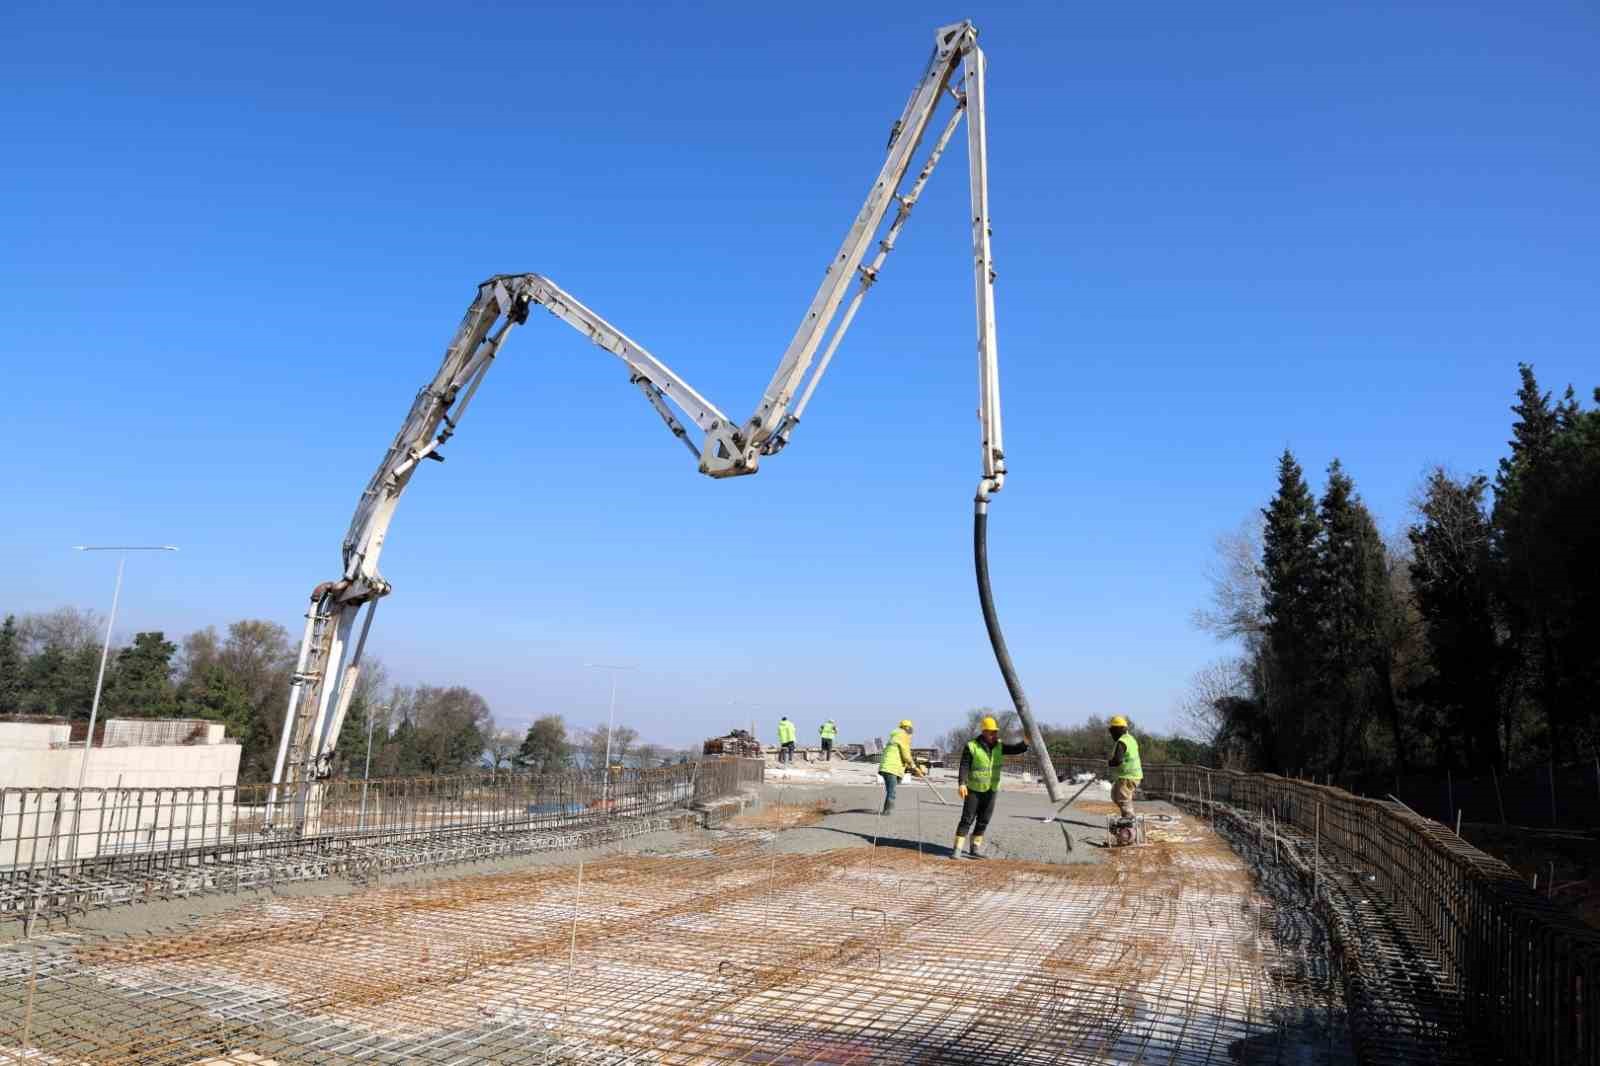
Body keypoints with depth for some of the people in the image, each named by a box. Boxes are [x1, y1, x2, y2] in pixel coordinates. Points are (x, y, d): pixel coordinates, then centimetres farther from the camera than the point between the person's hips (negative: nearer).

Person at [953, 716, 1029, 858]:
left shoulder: (999, 746, 0)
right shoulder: (971, 747, -15)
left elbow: (1017, 749, -7)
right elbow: (964, 767, -19)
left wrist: (1026, 741, -27)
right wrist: (961, 784, -32)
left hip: (991, 790, 5)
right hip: (973, 789, -4)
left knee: (983, 820, 8)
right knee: (967, 819, -7)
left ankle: (976, 847, 21)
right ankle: (957, 849, -4)